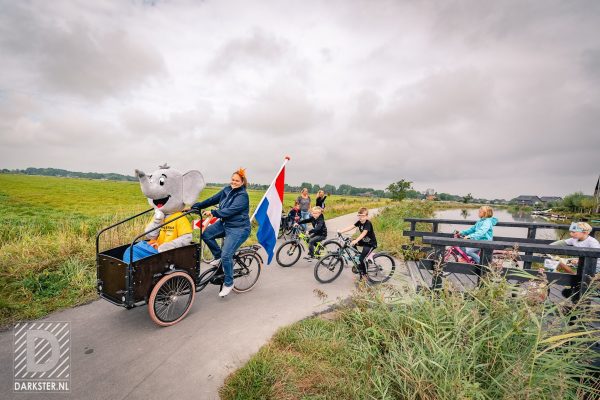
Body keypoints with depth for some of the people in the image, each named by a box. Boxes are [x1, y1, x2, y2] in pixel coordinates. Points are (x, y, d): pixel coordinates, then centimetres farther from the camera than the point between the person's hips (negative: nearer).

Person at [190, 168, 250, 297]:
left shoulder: (242, 196, -18)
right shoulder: (227, 190, 5)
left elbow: (230, 210, -27)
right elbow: (213, 199, 8)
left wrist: (213, 213, -34)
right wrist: (196, 206, 3)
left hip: (238, 229, -8)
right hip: (224, 223, 8)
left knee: (226, 255, -14)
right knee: (206, 234, -9)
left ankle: (228, 283, 8)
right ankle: (218, 255, 15)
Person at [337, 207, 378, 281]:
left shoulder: (368, 223, -25)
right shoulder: (359, 222, -3)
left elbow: (363, 233, -38)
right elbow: (351, 227, -11)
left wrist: (356, 241, -52)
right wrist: (341, 231, -24)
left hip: (371, 243, -8)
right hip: (364, 241, 8)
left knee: (362, 259, -15)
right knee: (350, 243, -6)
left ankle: (364, 274, 7)